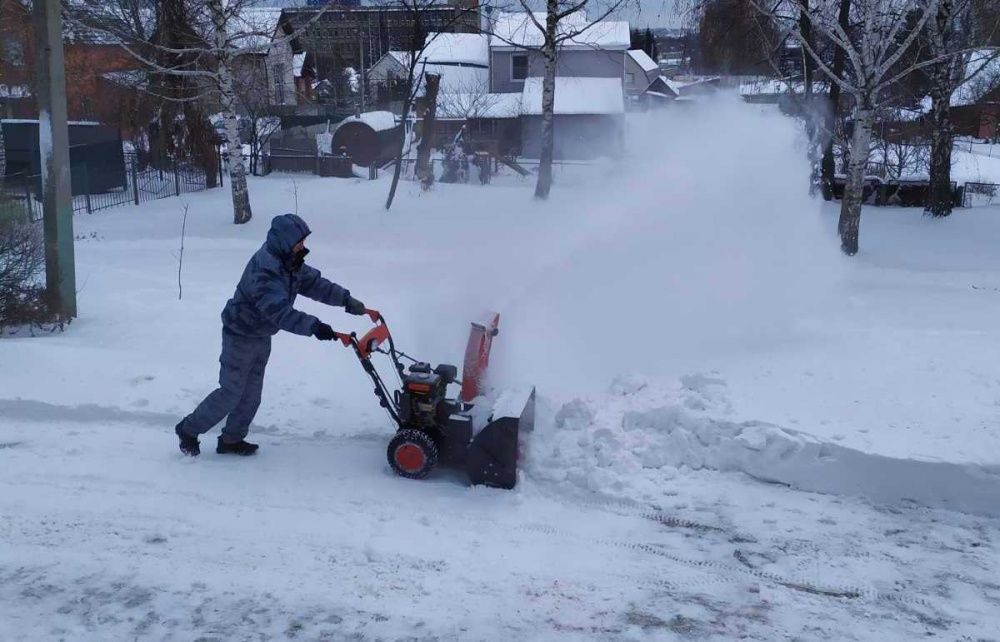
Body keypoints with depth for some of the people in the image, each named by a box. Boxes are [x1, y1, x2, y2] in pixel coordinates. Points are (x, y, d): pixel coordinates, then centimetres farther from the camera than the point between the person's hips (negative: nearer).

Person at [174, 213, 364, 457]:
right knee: (231, 393, -1)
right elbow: (280, 312, -42)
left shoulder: (290, 264, -3)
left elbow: (315, 283, 3)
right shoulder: (263, 270, -33)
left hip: (261, 336, 9)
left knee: (251, 393, 14)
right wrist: (313, 326, -49)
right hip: (241, 336, -9)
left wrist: (346, 300, -8)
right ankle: (188, 429, 17)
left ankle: (231, 440, 27)